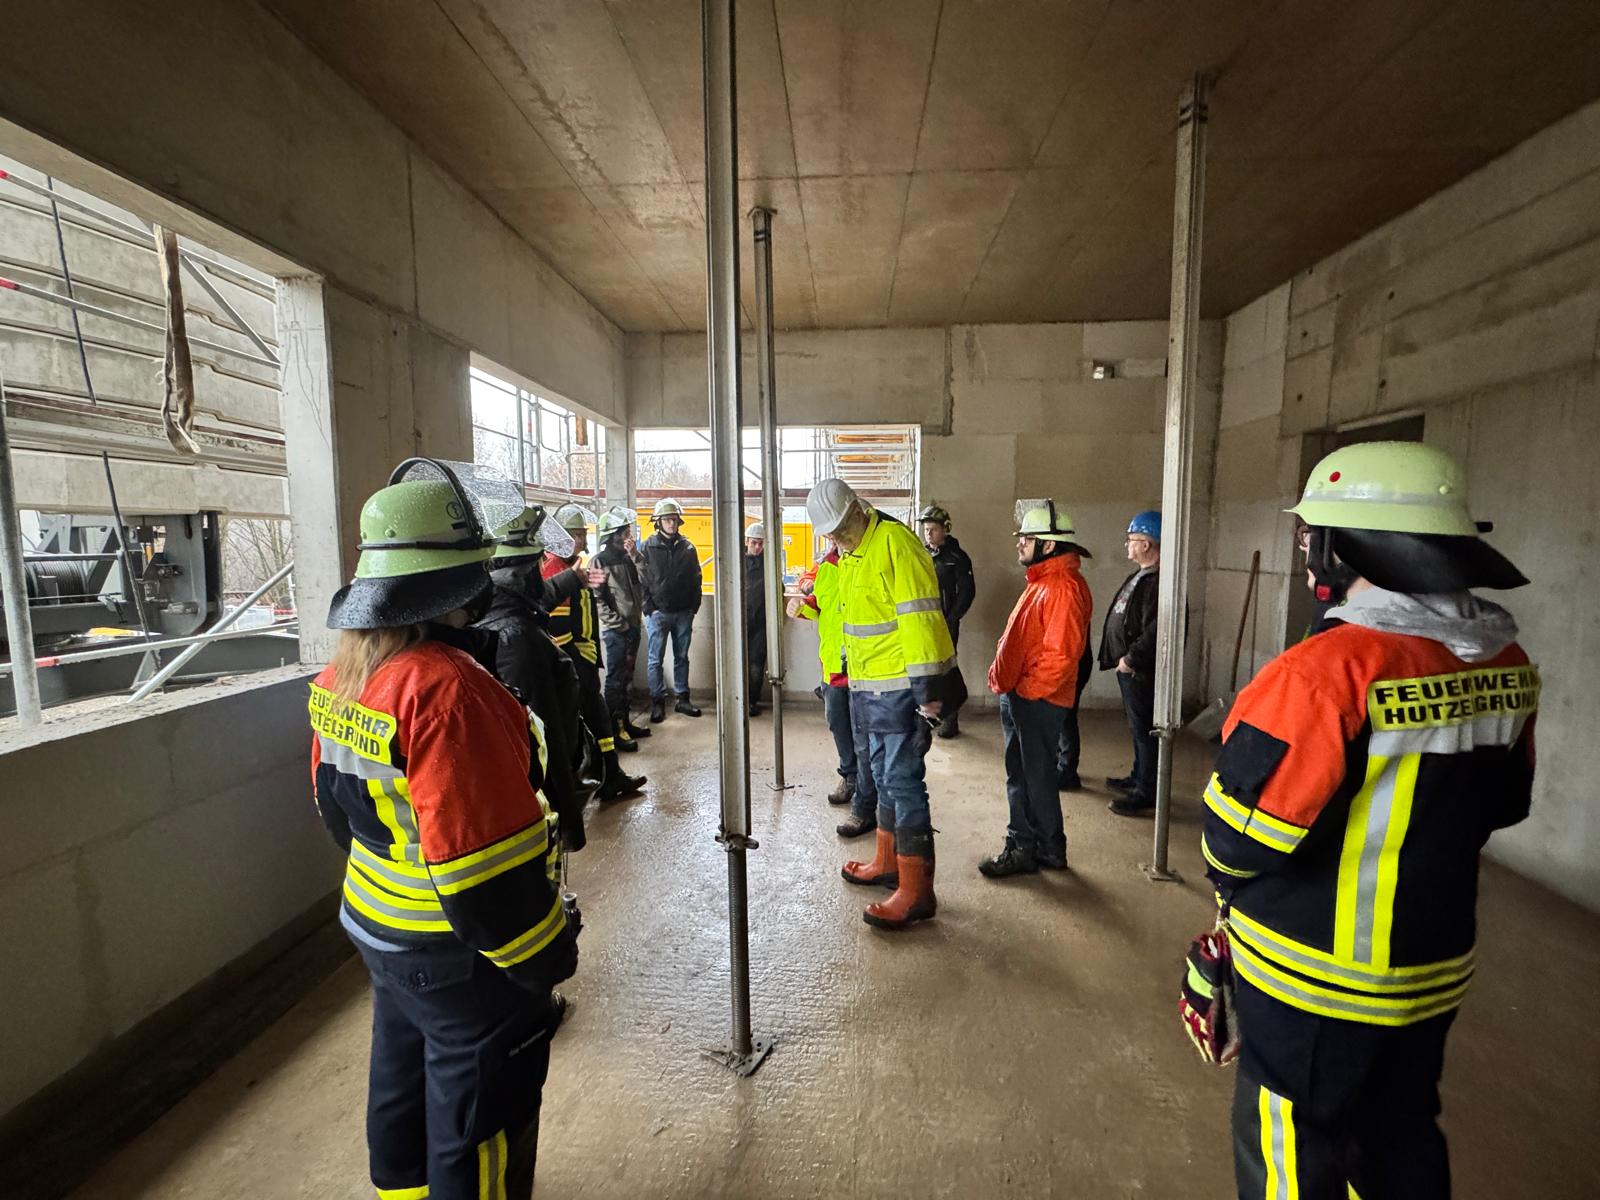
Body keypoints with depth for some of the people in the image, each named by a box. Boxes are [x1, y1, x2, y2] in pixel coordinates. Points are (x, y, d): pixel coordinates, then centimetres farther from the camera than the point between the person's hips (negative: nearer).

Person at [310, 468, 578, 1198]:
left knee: (403, 1084, 29)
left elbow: (336, 804, 10)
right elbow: (485, 868, -30)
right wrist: (545, 956, -16)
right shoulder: (446, 689, -32)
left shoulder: (341, 677, -2)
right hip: (460, 952, -9)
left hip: (378, 927, 9)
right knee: (476, 1121, 14)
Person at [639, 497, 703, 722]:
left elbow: (696, 579, 8)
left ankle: (683, 699, 20)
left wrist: (694, 607, 2)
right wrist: (648, 609, -10)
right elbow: (642, 579, -3)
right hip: (658, 612, -3)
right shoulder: (649, 547, -1)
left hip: (683, 612, 3)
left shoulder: (687, 547, 6)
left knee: (682, 657, 11)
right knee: (656, 659, 2)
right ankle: (658, 702, 10)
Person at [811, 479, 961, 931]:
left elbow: (920, 618, -21)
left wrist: (928, 686, -22)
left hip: (899, 687, -9)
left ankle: (916, 891, 7)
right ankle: (887, 863, 36)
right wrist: (849, 669, 25)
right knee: (884, 776, 20)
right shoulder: (849, 554, 14)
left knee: (902, 782, -4)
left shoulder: (895, 543, -16)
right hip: (867, 687, 10)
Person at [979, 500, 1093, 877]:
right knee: (1020, 776, 17)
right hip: (1018, 698, 10)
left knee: (1037, 778, 3)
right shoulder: (1042, 581, 15)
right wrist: (1006, 683, 15)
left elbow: (1061, 653, -25)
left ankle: (1048, 850, 19)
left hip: (1038, 702, -10)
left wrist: (1026, 690, -18)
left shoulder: (1064, 588, -19)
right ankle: (1022, 846, 29)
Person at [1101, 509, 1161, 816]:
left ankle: (1146, 793, 10)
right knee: (1138, 727, 21)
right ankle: (1138, 777, 36)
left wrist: (1131, 658, -20)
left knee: (1144, 729, -1)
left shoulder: (1160, 581, -21)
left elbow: (1155, 631, -29)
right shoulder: (1142, 575, 14)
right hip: (1130, 667, 11)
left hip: (1142, 671, -11)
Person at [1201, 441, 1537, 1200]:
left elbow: (1238, 833, -24)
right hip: (1435, 969, 7)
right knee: (1403, 1139, 27)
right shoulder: (1506, 666, -5)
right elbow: (1499, 805, 9)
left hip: (1315, 982, -7)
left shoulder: (1328, 669, -30)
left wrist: (1230, 884, -3)